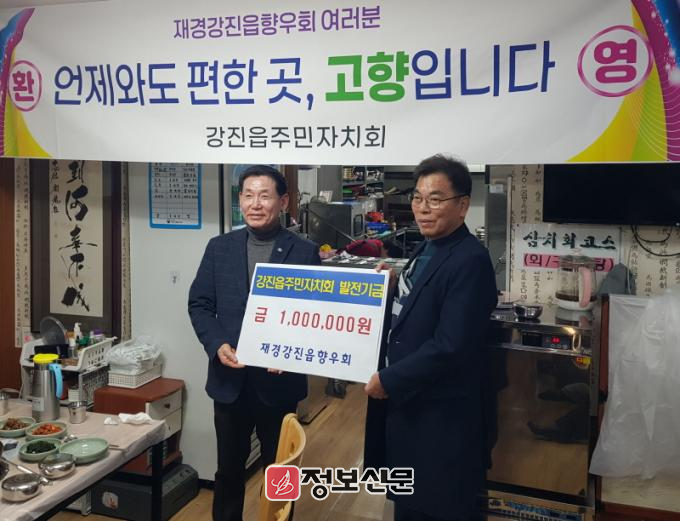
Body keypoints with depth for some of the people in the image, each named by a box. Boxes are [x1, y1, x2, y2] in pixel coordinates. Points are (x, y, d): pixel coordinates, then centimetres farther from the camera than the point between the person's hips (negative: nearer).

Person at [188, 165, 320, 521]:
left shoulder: (305, 252, -4)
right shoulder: (219, 247, 3)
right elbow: (199, 304, 4)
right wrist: (217, 345, -12)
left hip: (279, 381, -2)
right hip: (230, 379, 2)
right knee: (229, 468, 17)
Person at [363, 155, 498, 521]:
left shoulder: (470, 261, -21)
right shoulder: (426, 250, 9)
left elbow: (450, 347, -27)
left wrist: (388, 381, -18)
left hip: (440, 419, -9)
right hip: (406, 406, 9)